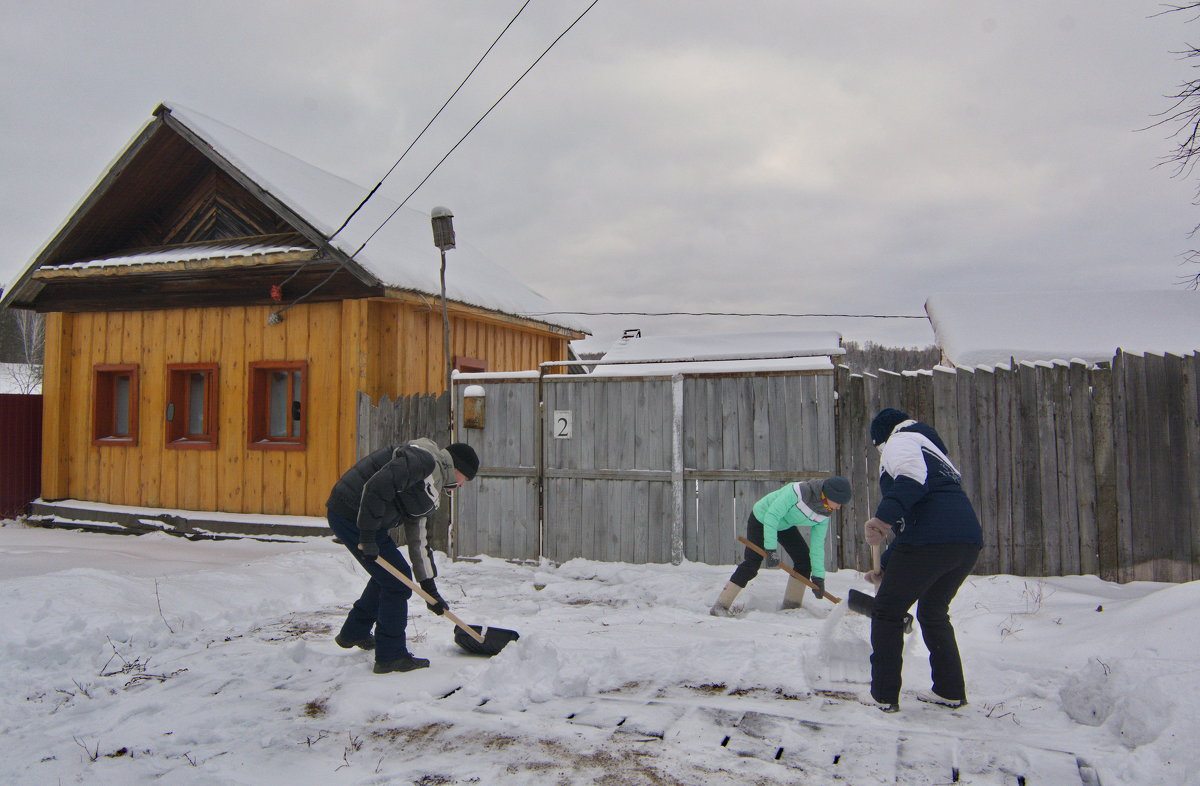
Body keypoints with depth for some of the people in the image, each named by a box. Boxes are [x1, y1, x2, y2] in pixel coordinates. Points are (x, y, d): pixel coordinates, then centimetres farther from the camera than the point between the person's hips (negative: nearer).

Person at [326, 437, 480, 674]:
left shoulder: (431, 484, 18)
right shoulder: (423, 459, -13)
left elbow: (417, 538, 20)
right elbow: (376, 487, -25)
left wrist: (429, 588, 18)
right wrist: (368, 537, -22)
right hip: (352, 515, -11)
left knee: (388, 573, 24)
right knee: (396, 580, -3)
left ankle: (354, 633, 41)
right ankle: (391, 657, 9)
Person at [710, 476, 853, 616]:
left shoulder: (824, 515, -13)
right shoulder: (797, 491, -36)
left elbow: (817, 545, -6)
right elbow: (771, 516, -36)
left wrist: (818, 576, -9)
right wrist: (770, 550, -38)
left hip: (785, 525, 7)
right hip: (761, 520, -7)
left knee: (804, 559, -4)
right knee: (752, 564, -16)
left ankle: (791, 606, 7)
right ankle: (720, 606, -13)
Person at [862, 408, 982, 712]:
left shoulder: (900, 440, 8)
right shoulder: (931, 448, 35)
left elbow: (912, 477, -18)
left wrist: (884, 517, -28)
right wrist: (886, 567, 39)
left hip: (931, 540, -9)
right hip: (969, 541, 9)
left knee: (888, 612, 5)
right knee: (934, 613, 27)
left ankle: (884, 697, 6)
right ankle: (951, 691, 31)